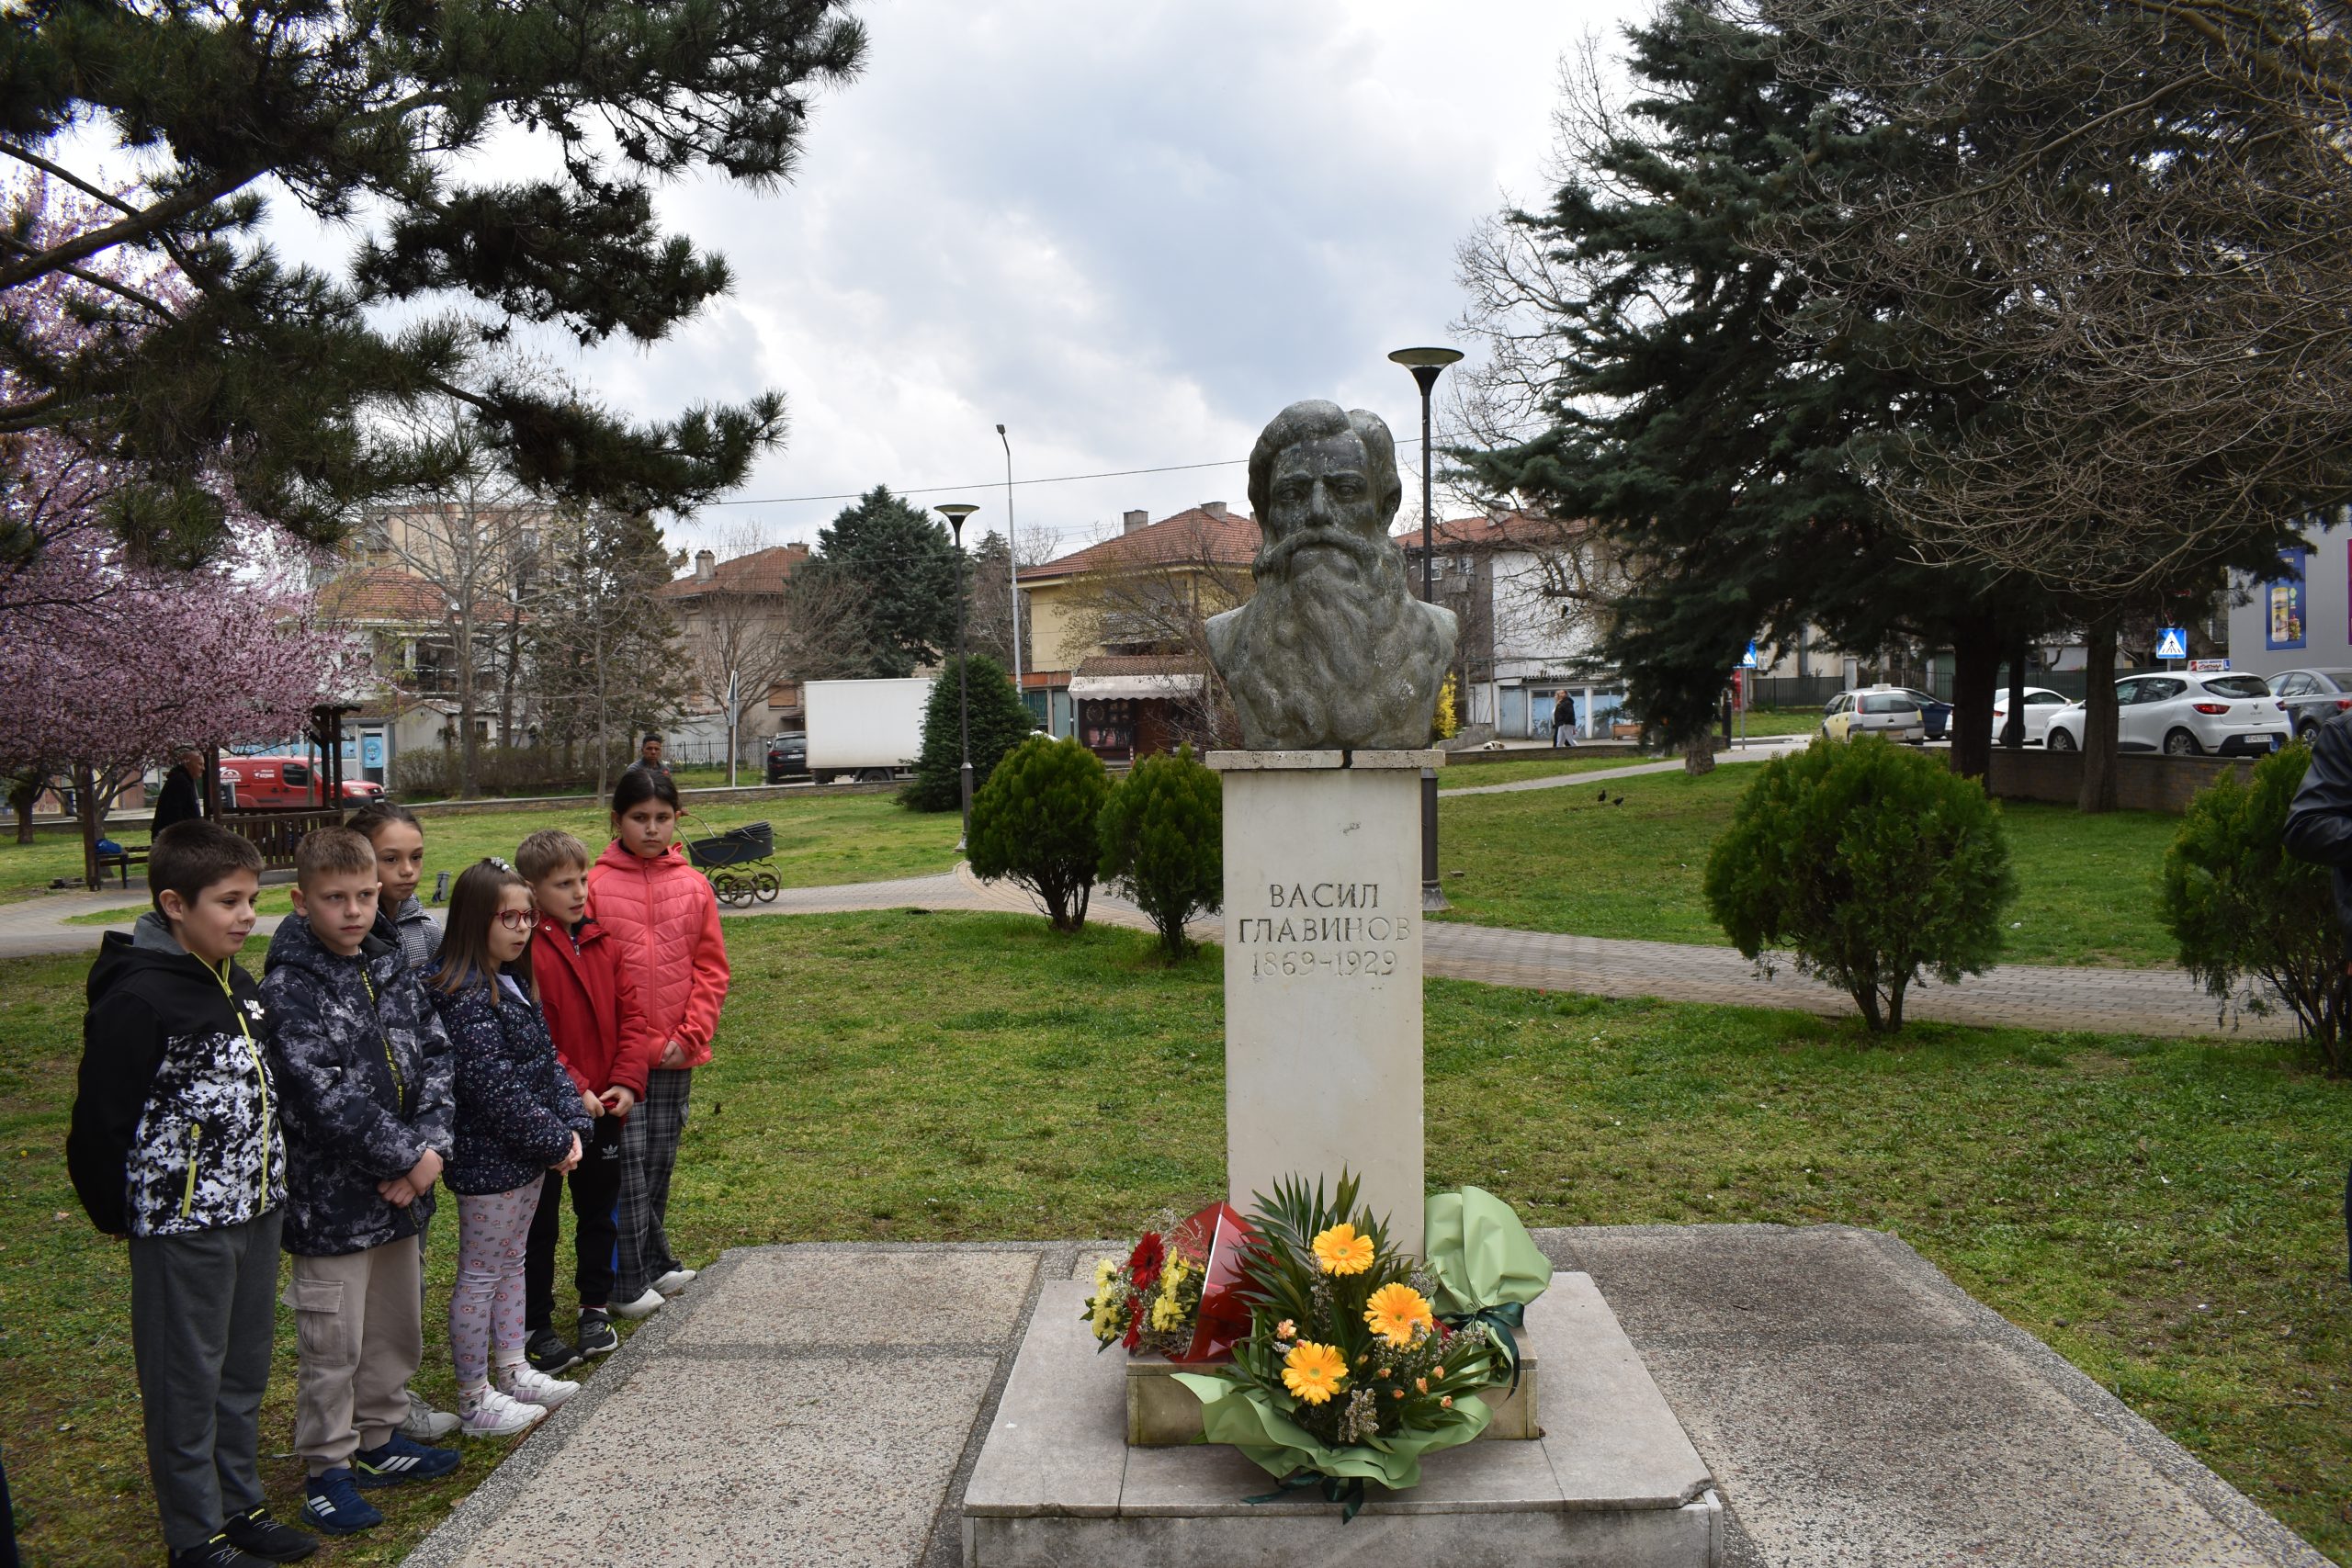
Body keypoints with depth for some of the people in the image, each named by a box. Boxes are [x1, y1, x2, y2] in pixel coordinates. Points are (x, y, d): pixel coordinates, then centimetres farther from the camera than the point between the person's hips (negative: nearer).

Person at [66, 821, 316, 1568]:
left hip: (255, 1211, 8)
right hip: (184, 1225, -7)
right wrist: (118, 1214, -4)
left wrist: (266, 1184, 15)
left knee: (245, 1371, 17)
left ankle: (240, 1506, 32)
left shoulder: (238, 983, 7)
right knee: (186, 1379, 7)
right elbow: (101, 1120, -15)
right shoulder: (139, 999, -18)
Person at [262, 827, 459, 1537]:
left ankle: (379, 1439, 36)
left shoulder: (389, 965, 5)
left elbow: (436, 1055, 3)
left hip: (401, 1188, 7)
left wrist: (430, 1146, -10)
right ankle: (327, 1468, 21)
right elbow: (325, 1095, -22)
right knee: (332, 1342, 5)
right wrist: (403, 1158, -17)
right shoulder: (288, 986, -16)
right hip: (332, 1198, -7)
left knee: (397, 1326, 19)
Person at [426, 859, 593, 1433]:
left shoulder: (512, 984, 8)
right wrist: (554, 1140, -17)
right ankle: (474, 1402, 16)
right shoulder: (464, 997, -21)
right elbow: (494, 1088, -25)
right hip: (488, 1161, -9)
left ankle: (512, 1372, 34)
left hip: (529, 1155, 9)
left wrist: (571, 1125, -2)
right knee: (479, 1276, 4)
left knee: (511, 1262, 20)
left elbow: (548, 1060, 10)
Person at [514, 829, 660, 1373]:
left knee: (599, 1212, 18)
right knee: (540, 1221, 8)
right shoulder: (524, 950, -15)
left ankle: (596, 1307, 33)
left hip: (604, 1108, 6)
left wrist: (627, 1081, -7)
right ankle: (535, 1327, 20)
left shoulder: (604, 942, 5)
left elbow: (631, 1015, 4)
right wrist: (572, 1089, -21)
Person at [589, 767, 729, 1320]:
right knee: (628, 1163, 0)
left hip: (676, 1053, 3)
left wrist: (688, 1036, -6)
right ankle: (628, 1283, 11)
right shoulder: (596, 885, -5)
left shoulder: (693, 885, 3)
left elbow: (711, 968, 4)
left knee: (661, 1160, 14)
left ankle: (656, 1264, 29)